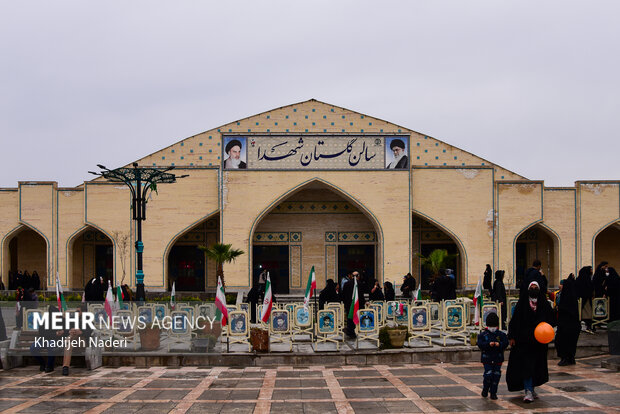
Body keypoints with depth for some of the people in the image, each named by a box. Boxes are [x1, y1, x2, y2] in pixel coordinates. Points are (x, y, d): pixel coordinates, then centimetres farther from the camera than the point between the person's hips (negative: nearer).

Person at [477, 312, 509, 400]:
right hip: (487, 358, -2)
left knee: (496, 375, 3)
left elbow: (505, 343, -7)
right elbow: (480, 344, -12)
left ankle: (493, 392, 13)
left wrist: (499, 344, -26)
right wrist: (489, 344, -27)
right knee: (488, 374, -9)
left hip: (498, 359, 2)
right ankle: (485, 390, 14)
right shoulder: (483, 334, 0)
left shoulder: (501, 334, 4)